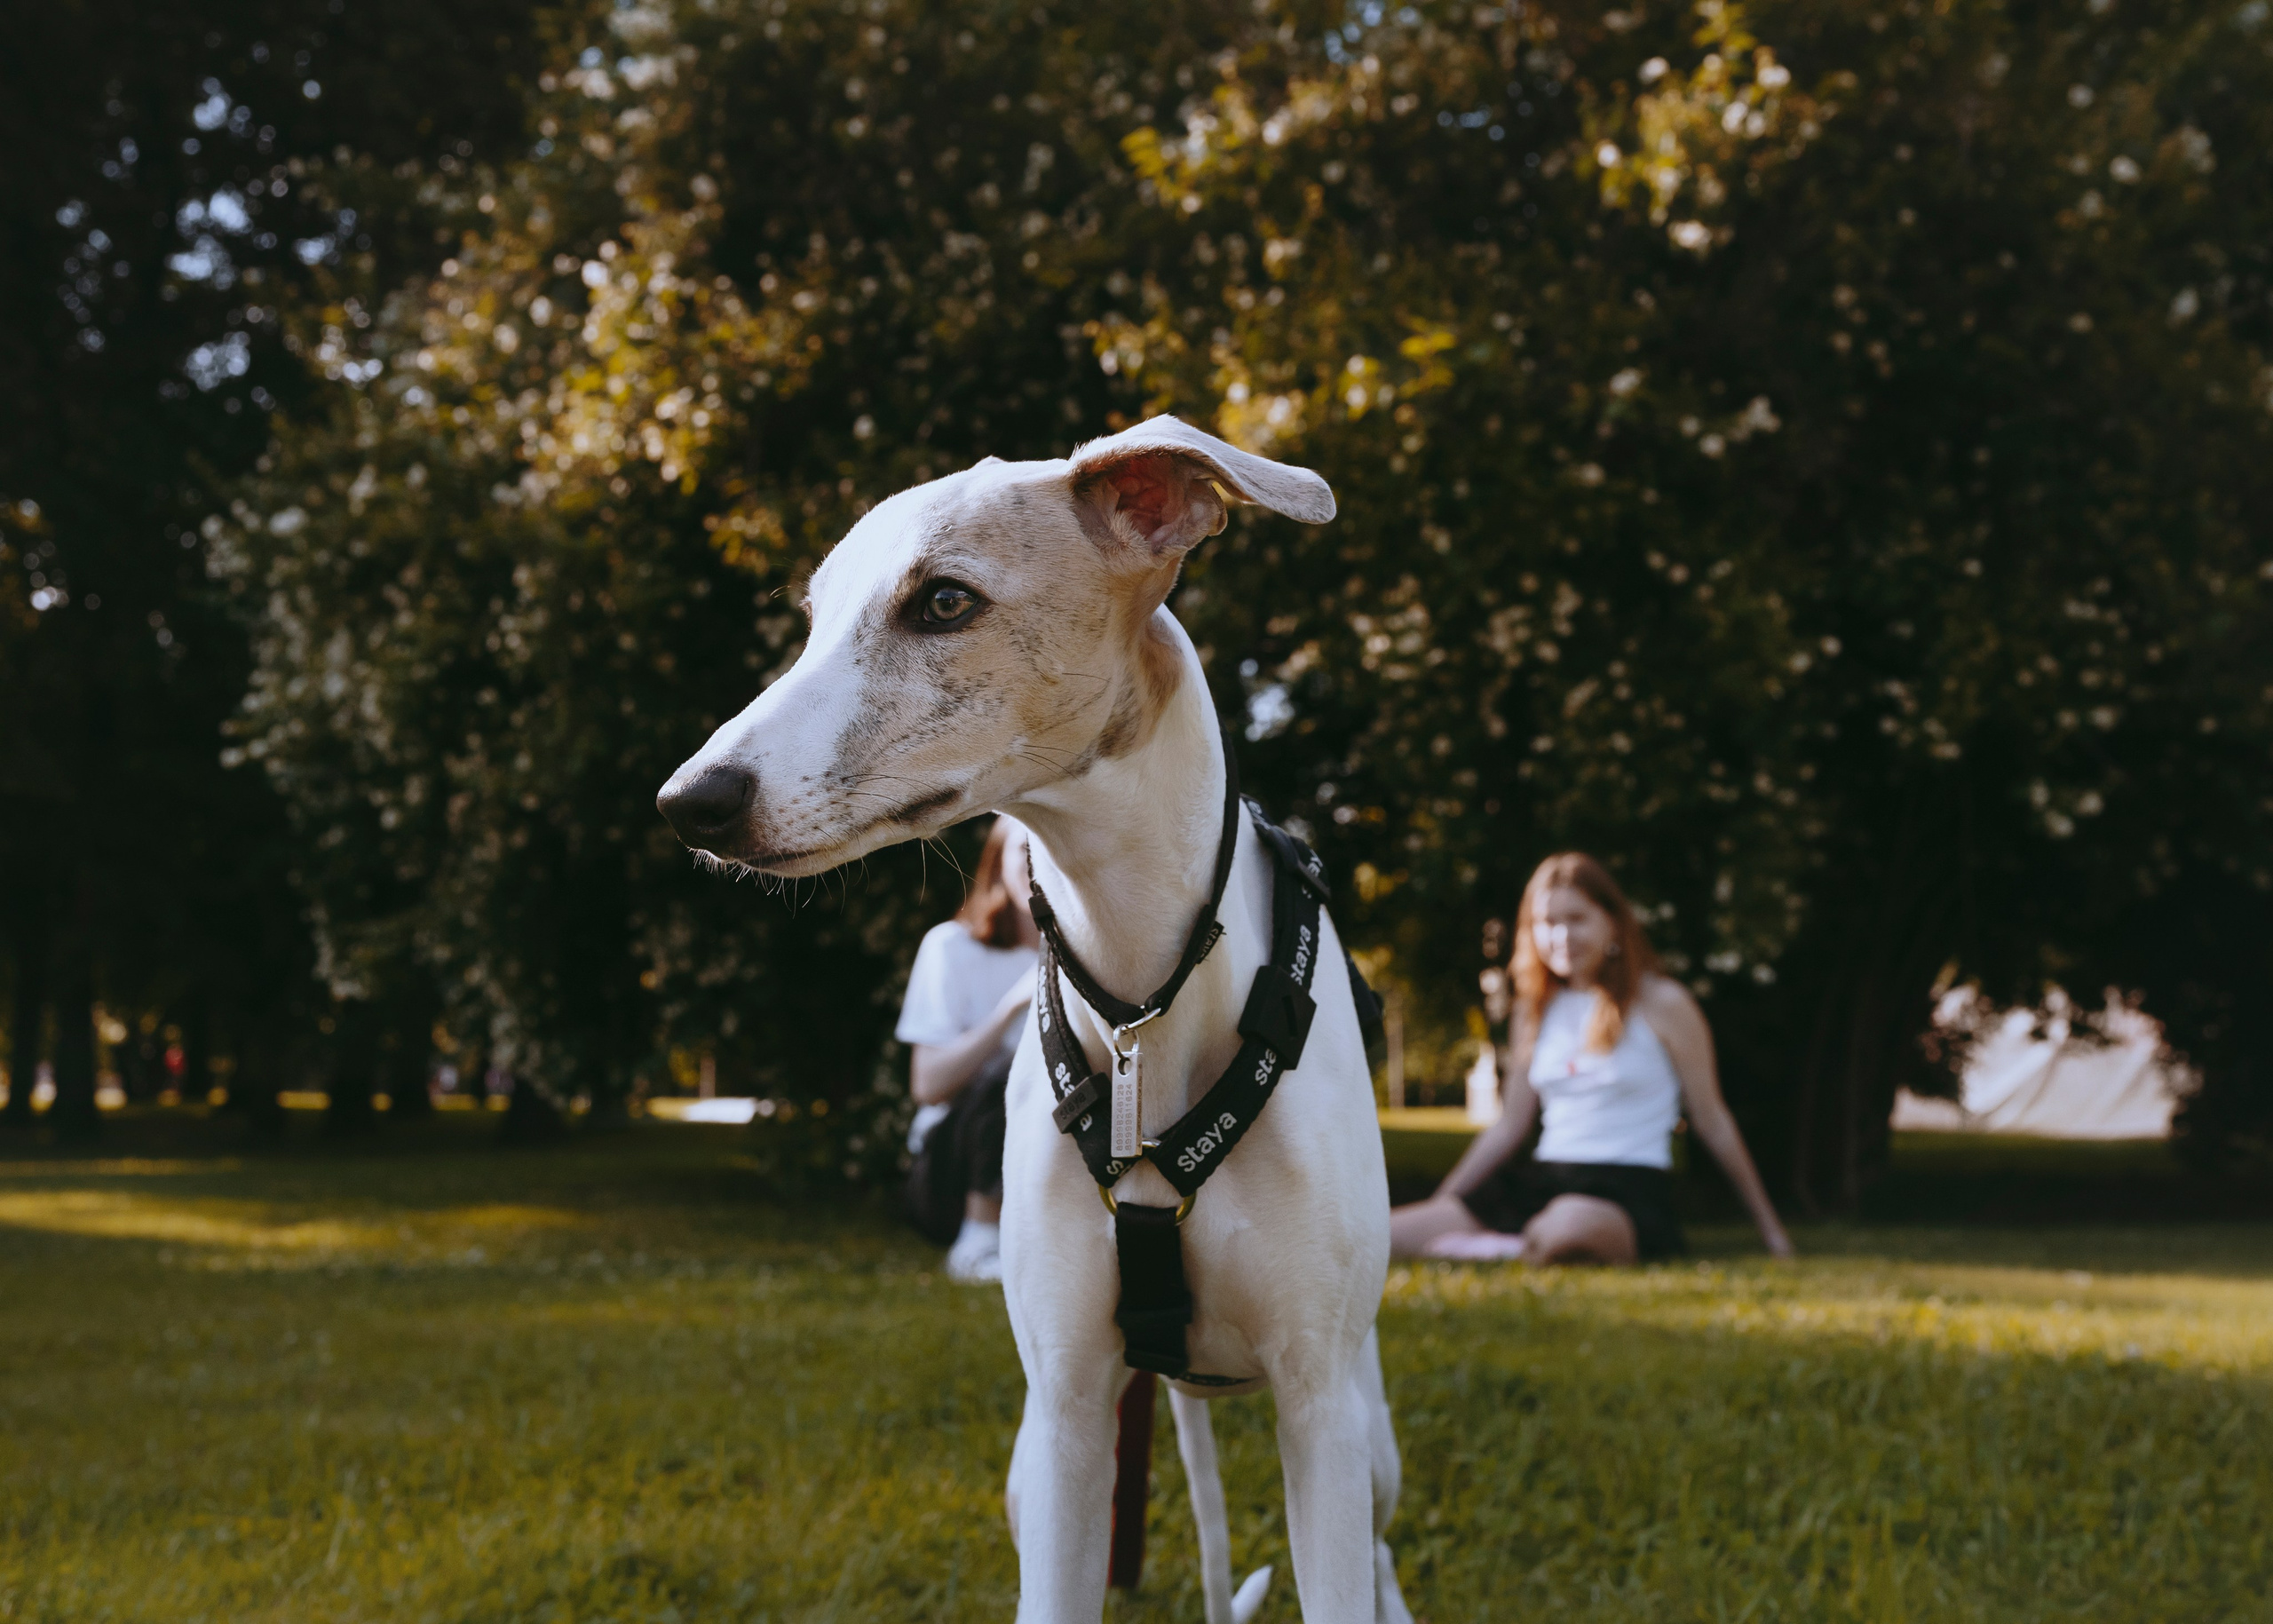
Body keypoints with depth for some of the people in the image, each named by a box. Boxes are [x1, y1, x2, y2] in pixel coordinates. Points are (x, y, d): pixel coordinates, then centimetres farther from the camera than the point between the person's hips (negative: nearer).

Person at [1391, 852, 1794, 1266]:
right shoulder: (1537, 1009, 16)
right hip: (1542, 1182, 4)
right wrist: (1440, 1203, 17)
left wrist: (1768, 1226, 10)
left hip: (1630, 1187, -4)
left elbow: (1712, 1120, 7)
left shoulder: (1661, 1003, 1)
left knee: (1568, 1230, -44)